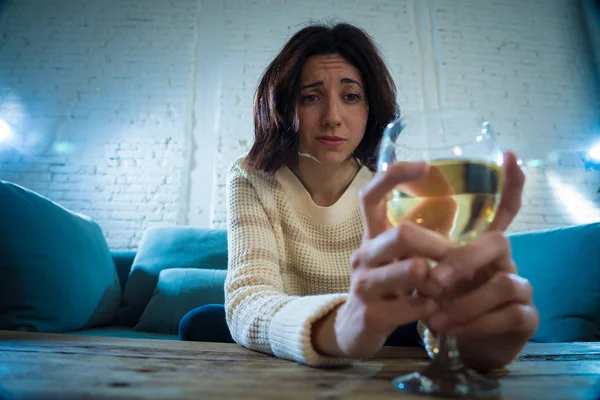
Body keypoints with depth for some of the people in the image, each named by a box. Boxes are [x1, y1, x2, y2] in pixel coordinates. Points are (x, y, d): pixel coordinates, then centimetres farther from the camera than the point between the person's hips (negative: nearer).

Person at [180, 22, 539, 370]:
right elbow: (245, 303, -30)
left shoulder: (398, 190, -10)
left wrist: (466, 326, -49)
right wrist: (337, 328, -52)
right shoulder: (252, 181, -14)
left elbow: (434, 296, -24)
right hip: (277, 366, 1)